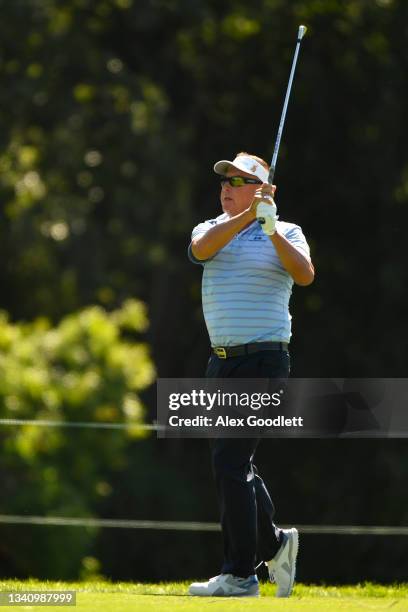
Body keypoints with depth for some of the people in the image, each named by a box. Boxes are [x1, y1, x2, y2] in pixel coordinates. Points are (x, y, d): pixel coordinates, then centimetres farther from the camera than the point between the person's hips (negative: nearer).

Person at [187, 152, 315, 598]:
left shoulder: (285, 234, 1)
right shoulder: (211, 229, 12)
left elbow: (305, 274, -19)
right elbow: (202, 248, -13)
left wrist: (272, 229, -28)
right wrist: (249, 214, -24)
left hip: (263, 361, -6)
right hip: (221, 362, 6)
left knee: (230, 461, -13)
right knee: (231, 464, 11)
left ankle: (240, 574, -11)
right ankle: (273, 544, 31)